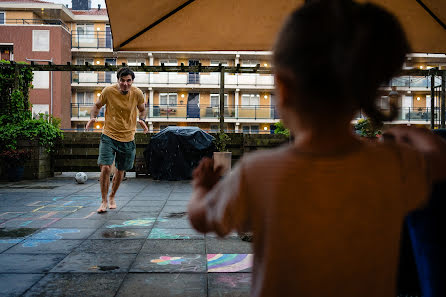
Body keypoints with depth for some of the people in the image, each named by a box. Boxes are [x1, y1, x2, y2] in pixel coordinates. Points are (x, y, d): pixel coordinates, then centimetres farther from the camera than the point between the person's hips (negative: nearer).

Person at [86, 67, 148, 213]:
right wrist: (93, 117, -13)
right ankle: (104, 201, 5)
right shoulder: (108, 91, -11)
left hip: (128, 138, 2)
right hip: (109, 136, -2)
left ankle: (112, 197, 38)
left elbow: (142, 110, 11)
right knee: (105, 168, -14)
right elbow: (97, 105, 6)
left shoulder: (137, 94, -8)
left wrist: (142, 120, -10)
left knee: (120, 171, 12)